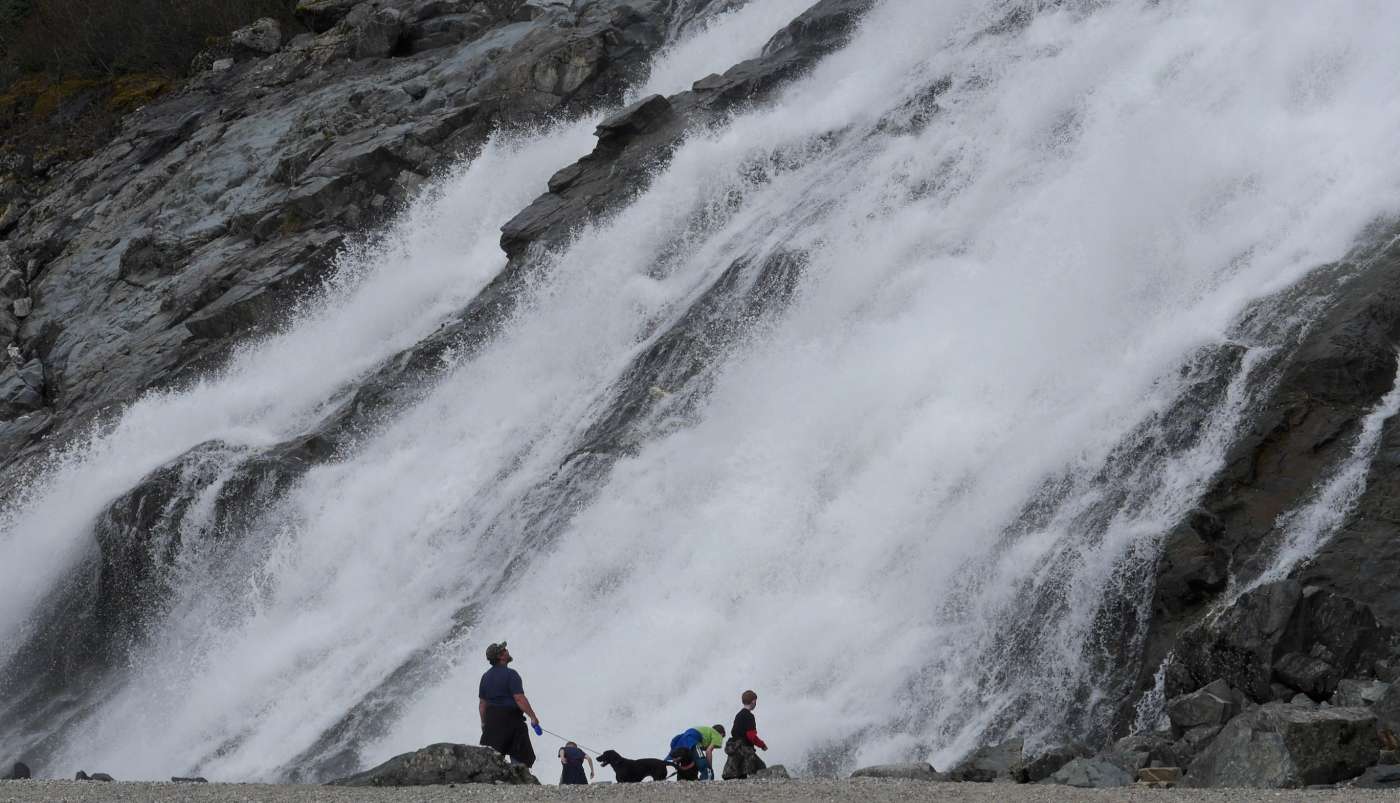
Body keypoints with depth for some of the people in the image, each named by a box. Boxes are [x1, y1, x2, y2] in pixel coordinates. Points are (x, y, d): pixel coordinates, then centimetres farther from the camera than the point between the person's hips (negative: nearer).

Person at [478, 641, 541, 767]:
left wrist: (483, 722, 21)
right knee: (519, 757, 2)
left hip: (492, 719, 6)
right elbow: (519, 699, -19)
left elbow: (482, 703, 11)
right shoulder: (510, 674, -13)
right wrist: (533, 716, -13)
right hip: (512, 719, -6)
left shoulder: (486, 676, 7)